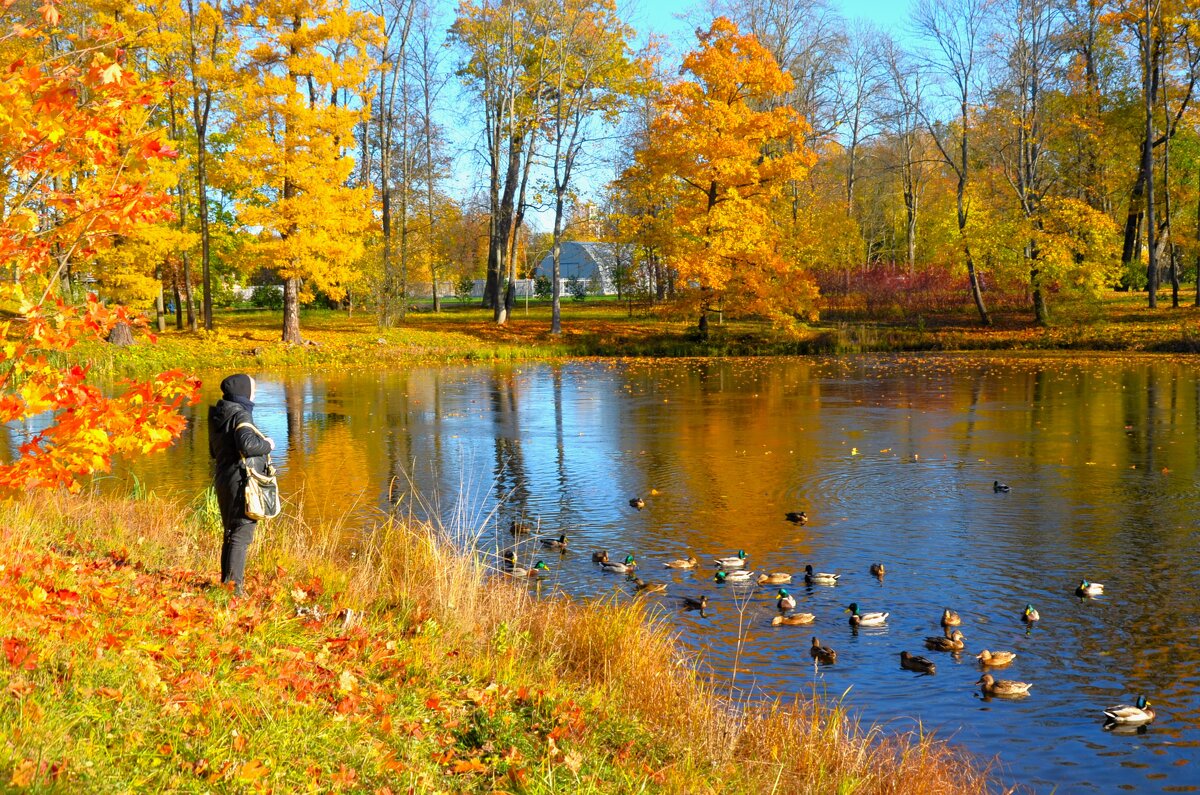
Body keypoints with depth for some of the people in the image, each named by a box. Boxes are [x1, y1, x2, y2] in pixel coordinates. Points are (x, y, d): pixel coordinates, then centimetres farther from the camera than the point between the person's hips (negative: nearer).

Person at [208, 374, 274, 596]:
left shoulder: (218, 417, 13)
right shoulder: (240, 415, -15)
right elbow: (248, 444, -30)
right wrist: (267, 445, -10)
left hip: (224, 480, 9)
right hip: (242, 482, -9)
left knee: (230, 533, 18)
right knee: (241, 535, -6)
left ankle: (226, 581, 25)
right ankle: (235, 586, -8)